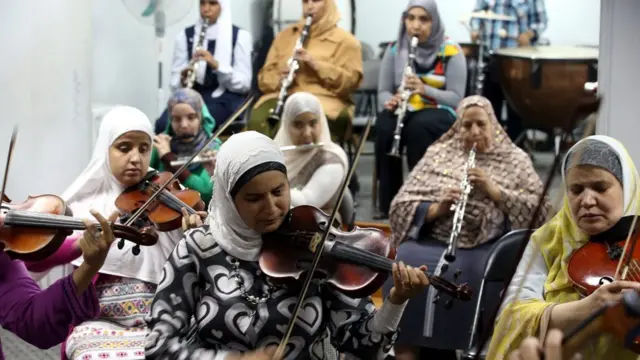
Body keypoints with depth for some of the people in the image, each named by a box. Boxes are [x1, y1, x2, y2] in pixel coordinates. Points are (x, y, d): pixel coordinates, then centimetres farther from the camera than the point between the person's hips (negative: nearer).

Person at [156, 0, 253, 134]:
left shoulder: (240, 36, 4)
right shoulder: (185, 35, 11)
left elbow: (244, 84, -4)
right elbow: (174, 85, 8)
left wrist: (217, 65, -19)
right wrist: (183, 81, -16)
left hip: (225, 100, -3)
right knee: (163, 124, -29)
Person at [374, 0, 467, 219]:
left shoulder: (451, 52, -6)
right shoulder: (394, 50, 4)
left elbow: (456, 98, -10)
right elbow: (383, 91, 5)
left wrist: (424, 89, -28)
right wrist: (390, 101, -21)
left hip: (439, 112, -3)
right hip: (403, 110, 3)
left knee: (418, 127, -38)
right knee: (384, 127, -32)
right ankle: (387, 203, -23)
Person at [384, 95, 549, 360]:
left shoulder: (515, 159, 12)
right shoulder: (438, 154, 15)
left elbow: (540, 211, 1)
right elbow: (401, 206, 8)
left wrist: (494, 190, -9)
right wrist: (437, 208, -12)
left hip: (487, 245, -1)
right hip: (433, 240, 2)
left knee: (475, 275, -34)